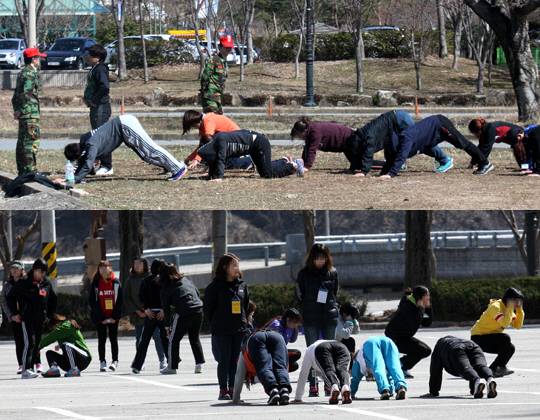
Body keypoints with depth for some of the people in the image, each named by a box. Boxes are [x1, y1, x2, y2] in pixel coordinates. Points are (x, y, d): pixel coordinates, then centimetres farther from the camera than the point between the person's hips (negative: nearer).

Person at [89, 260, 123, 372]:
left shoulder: (116, 283, 0)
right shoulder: (95, 284, -1)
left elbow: (120, 300, 0)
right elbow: (92, 301, -4)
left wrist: (115, 316, -8)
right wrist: (101, 318, -10)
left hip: (113, 317, 0)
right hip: (100, 318, 0)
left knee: (113, 339, 3)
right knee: (101, 340, 4)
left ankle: (115, 361, 6)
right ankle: (102, 362, 8)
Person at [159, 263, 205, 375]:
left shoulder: (166, 288, 4)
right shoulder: (187, 280, 18)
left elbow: (166, 306, 8)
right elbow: (198, 294, 20)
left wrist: (168, 321, 16)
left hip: (183, 313, -5)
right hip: (198, 310, 5)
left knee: (173, 340, 8)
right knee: (195, 338, 20)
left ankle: (172, 367, 8)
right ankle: (199, 364, 14)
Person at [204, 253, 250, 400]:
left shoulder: (242, 286, 10)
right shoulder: (215, 287, -3)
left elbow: (247, 307, 17)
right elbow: (208, 309, 0)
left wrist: (245, 324, 9)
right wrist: (215, 326, -2)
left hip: (240, 330, 4)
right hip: (221, 331, -4)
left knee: (236, 360, 3)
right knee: (224, 360, -4)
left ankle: (233, 388, 9)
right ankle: (223, 390, 1)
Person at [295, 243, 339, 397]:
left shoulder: (332, 272, 7)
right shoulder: (304, 273, 2)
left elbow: (335, 292, 15)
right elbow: (299, 295, 6)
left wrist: (332, 307, 4)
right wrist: (307, 310, 1)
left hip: (329, 316, 2)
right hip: (311, 319, -2)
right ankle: (313, 385, -3)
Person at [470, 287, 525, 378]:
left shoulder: (508, 309, 8)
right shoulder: (495, 307, -20)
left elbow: (518, 325, 0)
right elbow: (504, 323, -35)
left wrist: (519, 309, -7)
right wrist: (510, 308, -28)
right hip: (478, 337, -9)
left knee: (510, 349, -3)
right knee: (505, 338, -27)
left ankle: (492, 370, 7)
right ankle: (501, 367, -15)